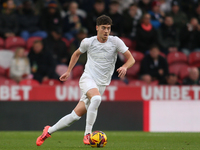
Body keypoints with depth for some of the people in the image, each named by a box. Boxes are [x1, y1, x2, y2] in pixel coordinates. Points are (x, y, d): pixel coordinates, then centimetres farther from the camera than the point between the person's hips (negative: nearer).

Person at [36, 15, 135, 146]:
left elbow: (131, 59, -2)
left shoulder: (115, 41, -3)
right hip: (88, 78, -2)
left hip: (101, 84, 2)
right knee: (96, 98, -36)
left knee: (76, 115, -2)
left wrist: (125, 67, -23)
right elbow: (77, 53, 21)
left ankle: (49, 131, 16)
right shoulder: (88, 42, 0)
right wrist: (68, 71, 20)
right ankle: (87, 134, -29)